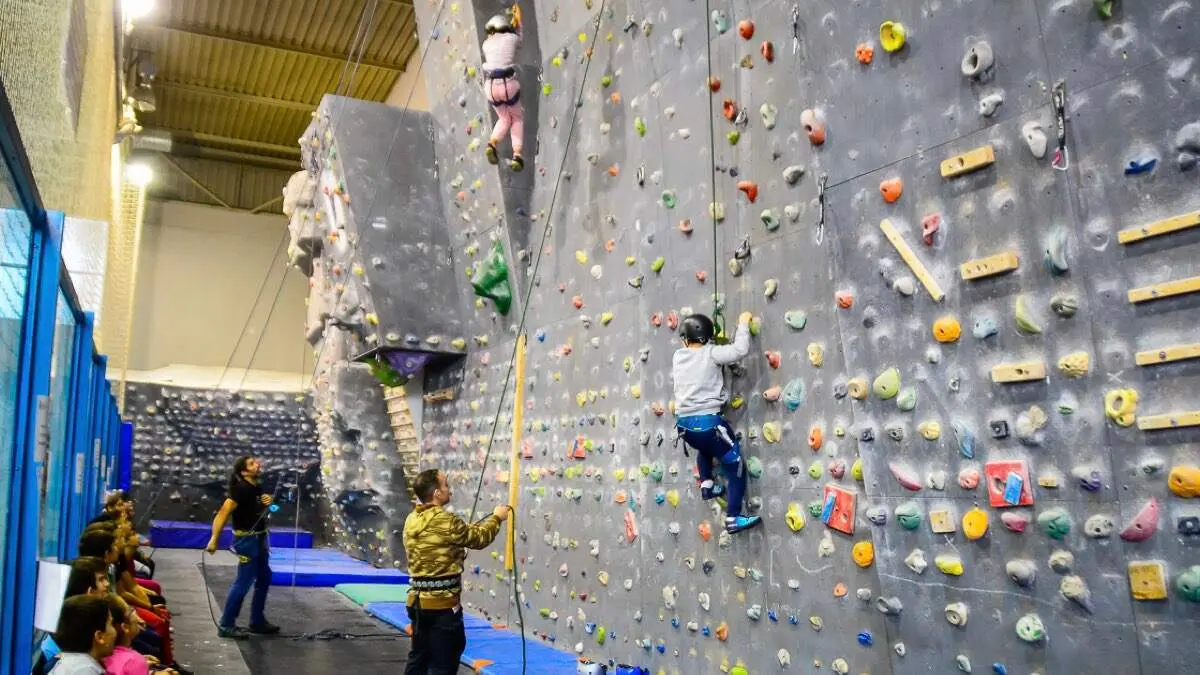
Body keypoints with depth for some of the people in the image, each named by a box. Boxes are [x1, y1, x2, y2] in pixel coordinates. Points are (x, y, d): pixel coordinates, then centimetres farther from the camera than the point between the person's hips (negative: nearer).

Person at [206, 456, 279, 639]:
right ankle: (226, 625, 2)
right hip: (246, 539, -9)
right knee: (244, 582, -8)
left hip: (260, 538, 9)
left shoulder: (258, 487, 6)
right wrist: (214, 540, -32)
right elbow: (223, 514, -25)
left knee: (264, 579, 16)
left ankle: (257, 621, 27)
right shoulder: (241, 489, -19)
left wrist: (267, 504, -2)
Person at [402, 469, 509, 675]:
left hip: (418, 600, 8)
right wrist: (496, 518, 11)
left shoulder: (412, 520, 6)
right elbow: (478, 538, -5)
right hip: (442, 603, -8)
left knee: (419, 657, 18)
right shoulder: (444, 520, -19)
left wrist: (487, 520, 20)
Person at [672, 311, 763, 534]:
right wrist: (743, 323, 1)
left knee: (705, 447, 41)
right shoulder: (710, 353, -5)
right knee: (736, 467, 6)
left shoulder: (678, 357, 11)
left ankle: (706, 485, 32)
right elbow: (740, 350, -14)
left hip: (683, 423, 6)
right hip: (707, 420, -6)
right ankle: (733, 518, 2)